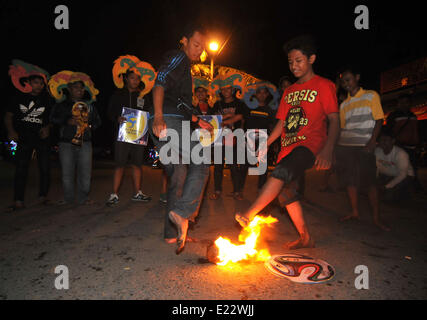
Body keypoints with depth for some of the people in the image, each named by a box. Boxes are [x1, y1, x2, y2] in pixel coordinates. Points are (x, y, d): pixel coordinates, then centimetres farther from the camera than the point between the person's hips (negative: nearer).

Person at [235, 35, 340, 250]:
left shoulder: (324, 85, 2)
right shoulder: (289, 91, 21)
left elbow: (334, 121, -5)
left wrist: (328, 149, -21)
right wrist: (265, 145, 11)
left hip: (310, 146, -7)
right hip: (288, 148, 7)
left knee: (281, 172, -31)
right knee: (286, 190, 5)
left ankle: (249, 215, -29)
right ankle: (305, 238, 18)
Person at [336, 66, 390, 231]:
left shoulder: (371, 96, 4)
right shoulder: (344, 104, 16)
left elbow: (379, 120, -2)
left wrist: (372, 142, -14)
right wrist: (336, 146, 9)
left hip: (364, 146, -4)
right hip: (345, 146, 4)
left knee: (369, 181, -5)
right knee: (350, 180, 5)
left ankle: (376, 218, 4)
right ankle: (354, 212, 17)